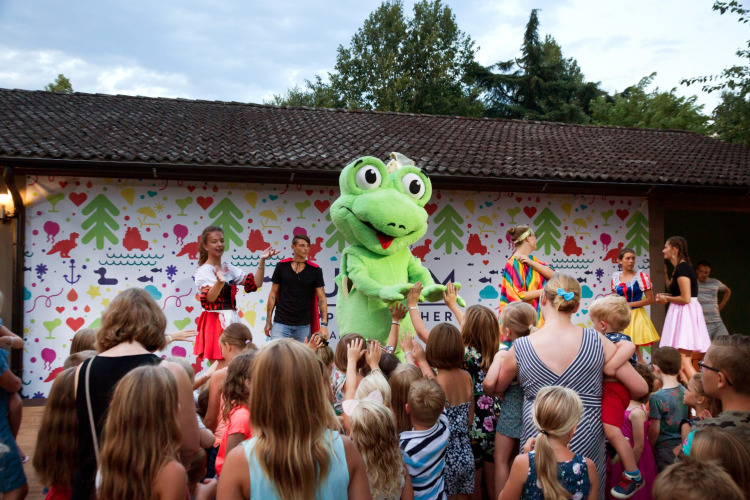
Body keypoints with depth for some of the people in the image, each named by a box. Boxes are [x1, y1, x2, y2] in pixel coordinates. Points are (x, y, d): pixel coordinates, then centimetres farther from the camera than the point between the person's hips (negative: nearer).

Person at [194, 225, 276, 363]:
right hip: (215, 322, -6)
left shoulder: (229, 269, 12)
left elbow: (255, 283, 5)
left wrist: (262, 260, -5)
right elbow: (209, 298, -23)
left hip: (232, 321, 6)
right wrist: (220, 282, -42)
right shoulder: (203, 271, -6)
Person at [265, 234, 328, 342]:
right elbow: (273, 293, 7)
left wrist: (324, 324, -11)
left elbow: (321, 298, -1)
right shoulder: (282, 266, 3)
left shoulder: (315, 270, 1)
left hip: (304, 325, 1)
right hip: (281, 323, 0)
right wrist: (268, 321, 3)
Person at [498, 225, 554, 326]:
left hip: (538, 314, 7)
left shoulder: (532, 259, 12)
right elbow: (518, 295, -18)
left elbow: (552, 275, 0)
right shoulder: (514, 263, -13)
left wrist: (531, 262, -11)